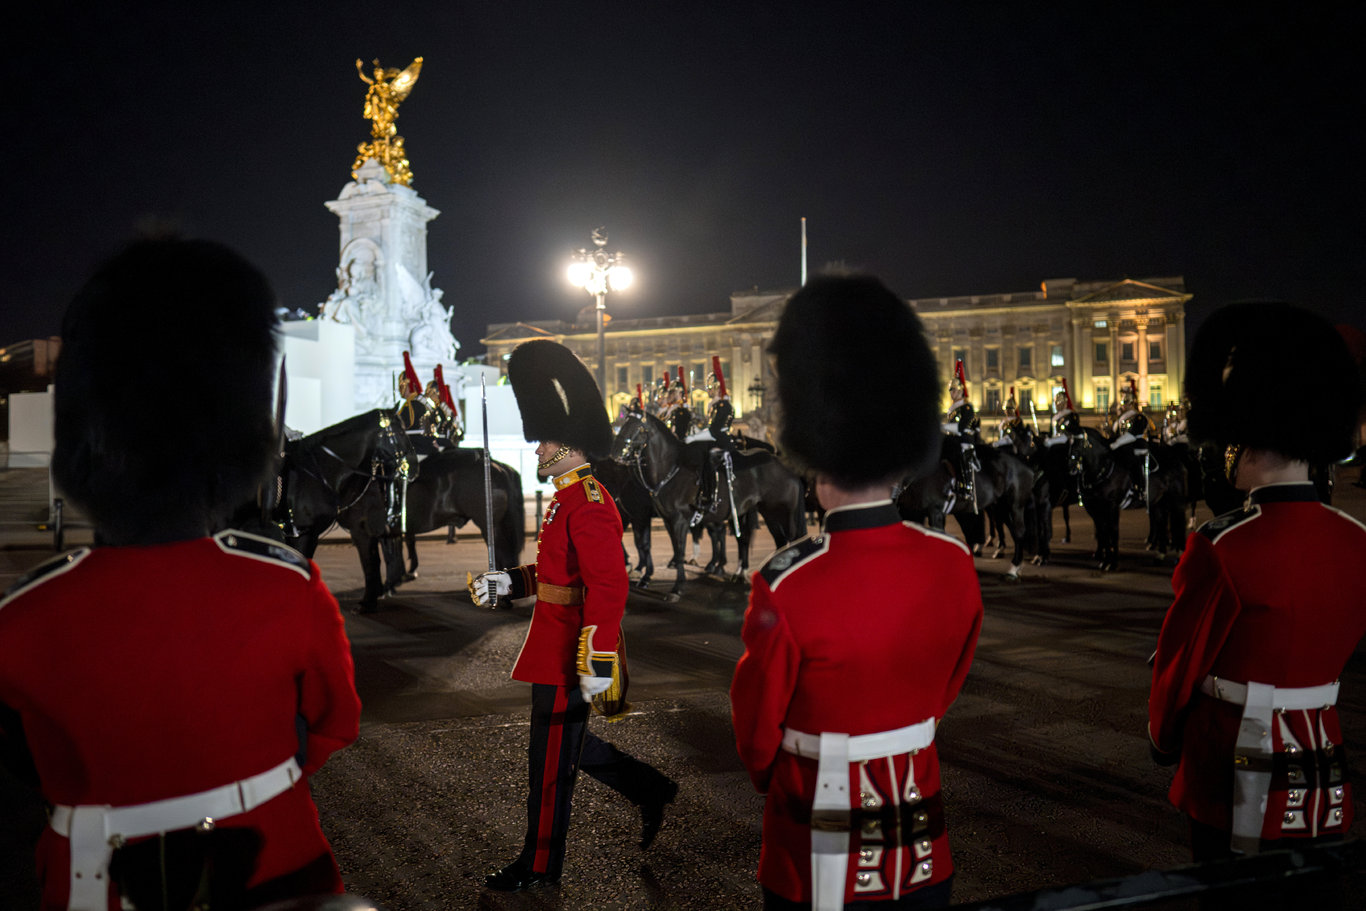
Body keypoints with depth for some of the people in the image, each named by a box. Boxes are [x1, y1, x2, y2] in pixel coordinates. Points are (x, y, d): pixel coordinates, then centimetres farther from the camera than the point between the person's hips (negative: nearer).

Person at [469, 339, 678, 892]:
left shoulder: (588, 503, -20)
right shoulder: (569, 498, 12)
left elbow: (608, 588, -27)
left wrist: (596, 664, -29)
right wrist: (508, 583, 12)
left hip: (569, 657, -10)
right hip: (557, 650, 10)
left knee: (551, 761, 4)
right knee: (564, 741, 22)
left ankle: (540, 866, 20)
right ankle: (653, 792, 34)